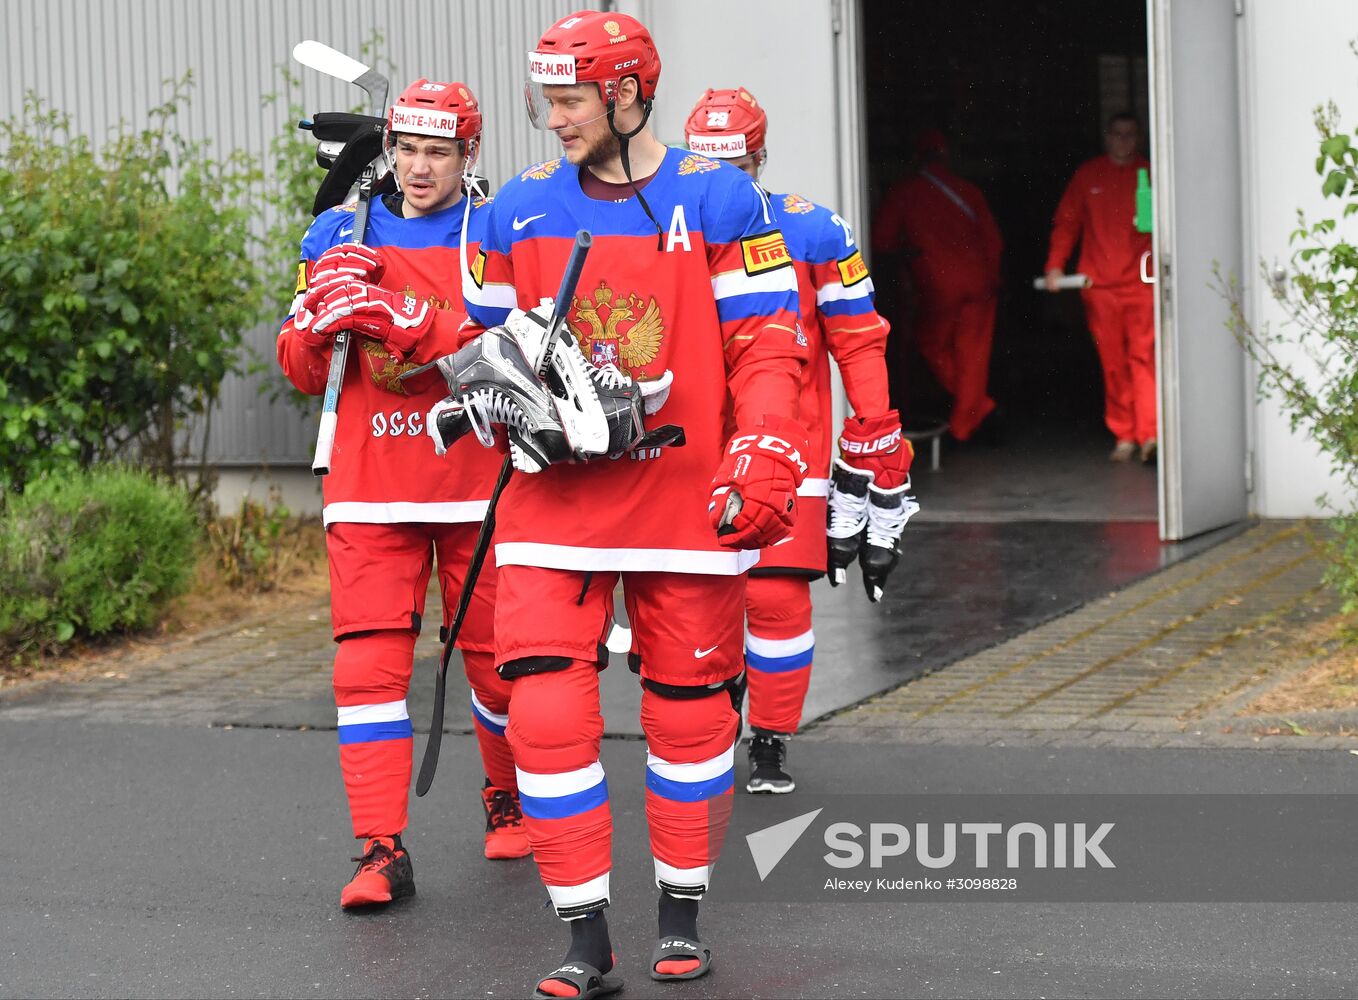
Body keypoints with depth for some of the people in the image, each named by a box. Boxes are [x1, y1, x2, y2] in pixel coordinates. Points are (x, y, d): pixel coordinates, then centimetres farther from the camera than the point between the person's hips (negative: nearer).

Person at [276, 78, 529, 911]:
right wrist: (320, 315, -12)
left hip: (476, 484, -1)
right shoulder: (340, 236, 11)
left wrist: (403, 318, -25)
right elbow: (302, 370, 11)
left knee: (497, 660, 7)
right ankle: (383, 852, -9)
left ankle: (509, 800, 33)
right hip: (370, 490, 2)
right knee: (369, 664, -10)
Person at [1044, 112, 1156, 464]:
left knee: (1143, 355, -12)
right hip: (1100, 284, 2)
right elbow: (1066, 222, 12)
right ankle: (1123, 436, 8)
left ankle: (1149, 435, -17)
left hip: (1141, 281, -2)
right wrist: (1055, 265, 2)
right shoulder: (1088, 175, 11)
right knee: (1112, 362, 2)